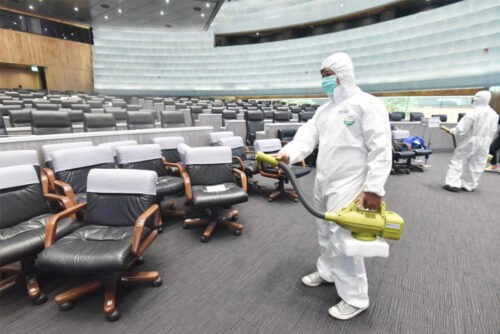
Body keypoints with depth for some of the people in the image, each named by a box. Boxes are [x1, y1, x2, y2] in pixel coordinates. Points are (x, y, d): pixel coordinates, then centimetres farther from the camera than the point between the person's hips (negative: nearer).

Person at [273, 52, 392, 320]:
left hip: (347, 185, -8)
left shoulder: (367, 104, -10)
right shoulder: (324, 109, 14)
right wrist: (288, 153, -17)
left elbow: (380, 150, -16)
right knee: (325, 232, 20)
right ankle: (327, 271, 42)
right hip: (323, 182, 8)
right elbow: (308, 135, 2)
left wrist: (374, 188, -21)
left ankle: (355, 298, 16)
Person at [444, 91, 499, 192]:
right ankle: (469, 185, 20)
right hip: (483, 145, 6)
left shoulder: (473, 113, -19)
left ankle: (453, 183, -7)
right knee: (477, 165, 12)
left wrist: (452, 131, -2)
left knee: (458, 161, 1)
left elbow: (461, 129, -20)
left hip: (469, 143, -6)